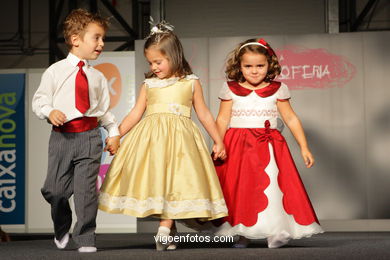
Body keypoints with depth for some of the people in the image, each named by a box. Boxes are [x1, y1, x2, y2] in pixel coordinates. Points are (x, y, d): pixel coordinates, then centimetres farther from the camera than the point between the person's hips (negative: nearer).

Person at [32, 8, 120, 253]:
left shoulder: (98, 77, 10)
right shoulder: (55, 71, 2)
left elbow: (104, 108, 16)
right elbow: (40, 99, 3)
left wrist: (114, 132, 10)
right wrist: (49, 112, -16)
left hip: (90, 136, 1)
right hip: (62, 136, -1)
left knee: (87, 190, -5)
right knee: (55, 189, 2)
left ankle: (85, 239, 6)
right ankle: (62, 228, 31)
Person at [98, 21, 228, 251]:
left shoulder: (191, 82, 9)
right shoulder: (149, 84, 12)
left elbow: (204, 113, 13)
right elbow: (135, 114, 13)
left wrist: (218, 141, 12)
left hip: (179, 138, -2)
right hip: (150, 137, 2)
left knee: (175, 179, -11)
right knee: (152, 178, -6)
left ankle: (164, 228, -13)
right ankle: (169, 226, -1)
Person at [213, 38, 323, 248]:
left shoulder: (277, 90, 6)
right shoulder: (230, 89, 5)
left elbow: (291, 119, 9)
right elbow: (222, 120, 4)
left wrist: (304, 147, 6)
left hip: (268, 145, 0)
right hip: (237, 146, 0)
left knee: (271, 186, -11)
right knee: (239, 189, -2)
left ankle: (274, 232, -8)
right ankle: (242, 234, 7)